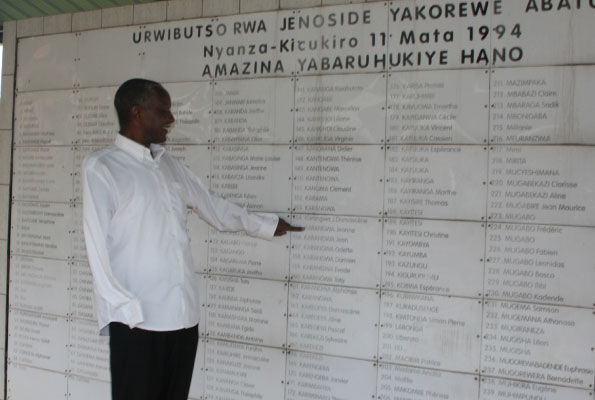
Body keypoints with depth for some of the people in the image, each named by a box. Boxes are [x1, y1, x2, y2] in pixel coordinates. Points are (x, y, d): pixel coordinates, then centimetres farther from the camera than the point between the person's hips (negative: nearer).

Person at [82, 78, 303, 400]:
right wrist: (124, 307, -15)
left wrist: (266, 225, 34)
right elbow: (97, 245, -8)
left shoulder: (168, 165, 16)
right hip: (137, 320, -6)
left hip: (184, 315, 6)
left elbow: (211, 206, 27)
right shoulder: (101, 167, -3)